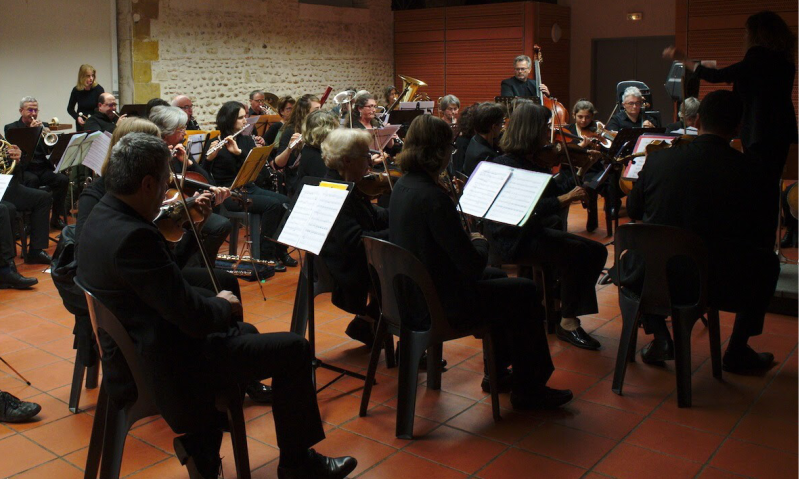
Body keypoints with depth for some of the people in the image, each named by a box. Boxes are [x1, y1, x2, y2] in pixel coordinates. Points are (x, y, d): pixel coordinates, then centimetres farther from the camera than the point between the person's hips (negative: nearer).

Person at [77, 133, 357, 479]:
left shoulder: (101, 217, 1)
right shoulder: (134, 237, -30)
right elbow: (195, 319, -27)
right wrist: (223, 304, -8)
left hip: (130, 356, 10)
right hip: (163, 369, -10)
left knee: (245, 331, 28)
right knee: (295, 349, -3)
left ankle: (200, 444, 23)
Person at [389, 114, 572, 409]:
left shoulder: (402, 186, 2)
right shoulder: (433, 198, -27)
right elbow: (473, 265, -23)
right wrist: (480, 243, -3)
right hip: (440, 307, -9)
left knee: (497, 278, 27)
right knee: (524, 292, 7)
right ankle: (528, 390, 21)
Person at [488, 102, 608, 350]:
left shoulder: (536, 160, 9)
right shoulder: (505, 164, -15)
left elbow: (556, 192, 15)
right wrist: (565, 199, -31)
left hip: (538, 230, 8)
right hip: (515, 239, -8)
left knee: (596, 251, -7)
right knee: (575, 251, -26)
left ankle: (558, 307, 2)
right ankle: (568, 323, -11)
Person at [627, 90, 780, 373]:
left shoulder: (657, 159, -5)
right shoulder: (741, 167, -10)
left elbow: (633, 211, 10)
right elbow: (749, 225, 3)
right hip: (714, 282, -1)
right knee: (767, 262, 26)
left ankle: (660, 337, 23)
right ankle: (737, 351, 27)